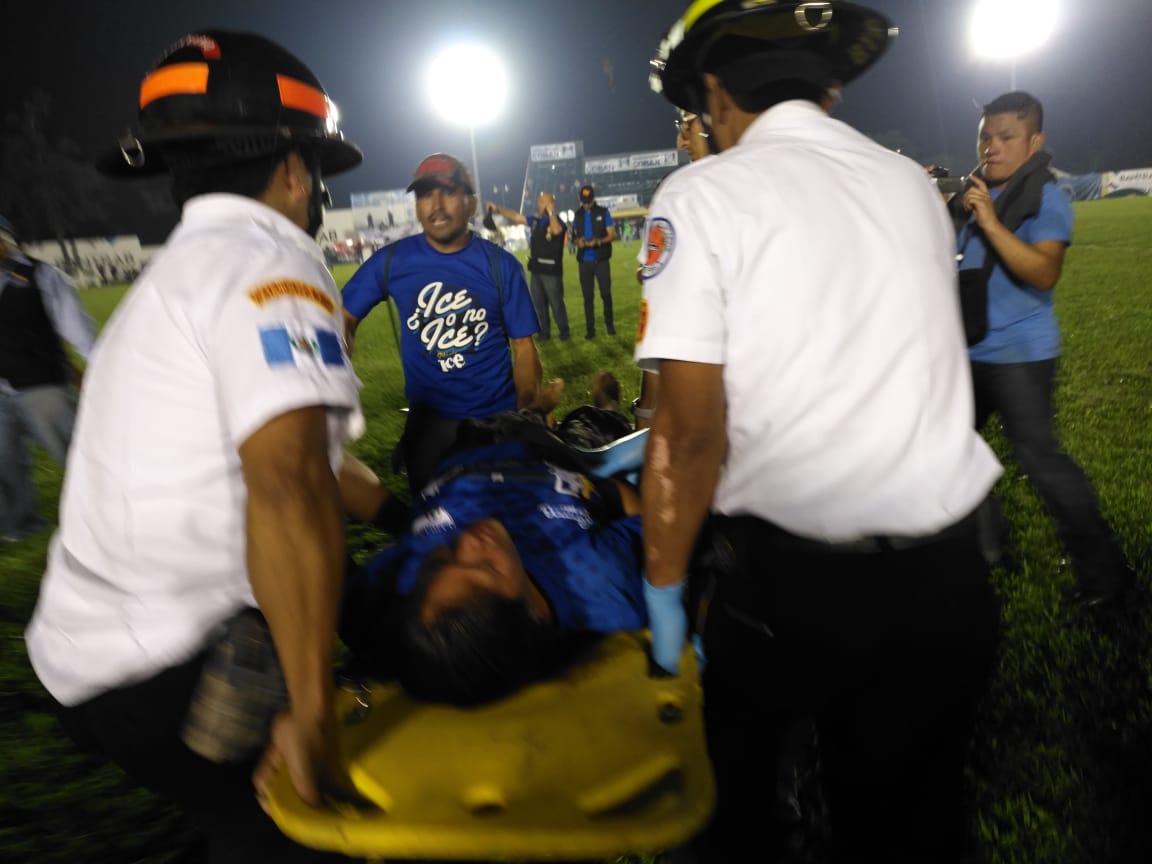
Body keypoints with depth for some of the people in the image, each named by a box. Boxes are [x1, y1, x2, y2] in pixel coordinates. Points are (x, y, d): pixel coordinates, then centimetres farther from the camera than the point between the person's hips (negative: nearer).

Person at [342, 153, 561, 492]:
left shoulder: (501, 265, -9)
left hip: (498, 417, 0)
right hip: (428, 420, 1)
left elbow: (523, 345, -8)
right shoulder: (392, 260, -7)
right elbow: (345, 320, -1)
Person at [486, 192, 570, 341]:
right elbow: (515, 216, 12)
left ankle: (564, 332, 9)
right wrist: (498, 209, 5)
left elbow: (556, 230, -33)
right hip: (536, 269, 7)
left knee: (556, 303, -2)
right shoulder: (535, 221, 9)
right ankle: (544, 331, 21)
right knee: (538, 303, 12)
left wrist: (551, 212, -25)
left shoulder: (558, 222, -9)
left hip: (551, 270, -7)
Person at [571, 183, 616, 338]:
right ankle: (590, 328, 9)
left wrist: (598, 241, -22)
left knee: (606, 293, -1)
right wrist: (578, 241, -10)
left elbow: (612, 235, -4)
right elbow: (575, 236, 14)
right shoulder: (578, 215, 8)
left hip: (601, 260, -2)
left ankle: (609, 324, 15)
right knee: (587, 296, 4)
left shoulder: (603, 212, 0)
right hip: (584, 261, 2)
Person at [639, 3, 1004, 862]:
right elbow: (911, 367, 11)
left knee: (738, 789, 25)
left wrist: (664, 588, -4)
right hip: (951, 573, 5)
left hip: (794, 574, -5)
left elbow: (694, 432, -15)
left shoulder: (703, 193, -8)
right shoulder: (915, 185, 8)